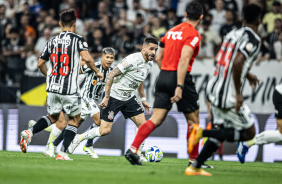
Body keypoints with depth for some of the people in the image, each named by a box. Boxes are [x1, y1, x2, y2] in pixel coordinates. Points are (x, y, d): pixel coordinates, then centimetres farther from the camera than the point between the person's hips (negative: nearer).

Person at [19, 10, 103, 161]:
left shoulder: (52, 41, 10)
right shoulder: (78, 40, -5)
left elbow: (40, 64, 14)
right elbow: (87, 58, -20)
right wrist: (97, 72, -4)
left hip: (53, 87, 5)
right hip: (70, 90, -5)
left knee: (52, 117, 23)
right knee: (74, 119, 12)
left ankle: (29, 132, -2)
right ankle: (63, 153, 0)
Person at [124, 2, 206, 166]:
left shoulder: (172, 31, 16)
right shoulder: (193, 34, -8)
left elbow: (158, 58, 19)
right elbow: (183, 60, -20)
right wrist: (179, 87, -24)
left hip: (164, 76, 6)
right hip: (180, 78, -6)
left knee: (156, 119, 1)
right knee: (193, 120, 9)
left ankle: (133, 149, -16)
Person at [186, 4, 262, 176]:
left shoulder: (234, 33, 12)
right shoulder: (253, 39, -13)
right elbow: (237, 62, -28)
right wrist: (238, 94, -21)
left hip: (215, 89, 8)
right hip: (229, 95, -8)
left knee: (223, 131, 21)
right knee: (249, 133, 5)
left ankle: (195, 167, 16)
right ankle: (203, 132, -9)